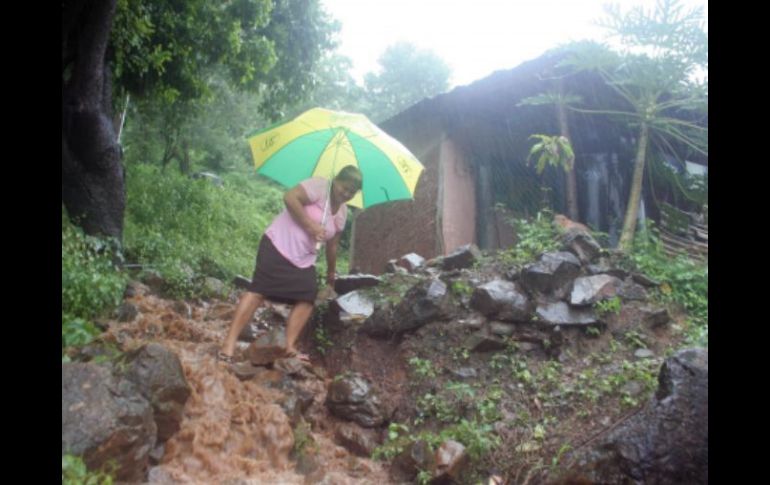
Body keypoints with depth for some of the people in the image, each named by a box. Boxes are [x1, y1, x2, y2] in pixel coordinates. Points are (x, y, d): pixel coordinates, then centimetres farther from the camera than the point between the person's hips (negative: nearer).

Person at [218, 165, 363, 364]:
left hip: (304, 259, 8)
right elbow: (290, 197, -22)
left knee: (307, 298, -6)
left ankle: (289, 347, -2)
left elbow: (332, 245, 22)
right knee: (259, 290, -16)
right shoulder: (319, 185, -10)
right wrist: (310, 225, -22)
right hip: (278, 246, -8)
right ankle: (229, 343, -17)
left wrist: (331, 272, 27)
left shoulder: (342, 212, 13)